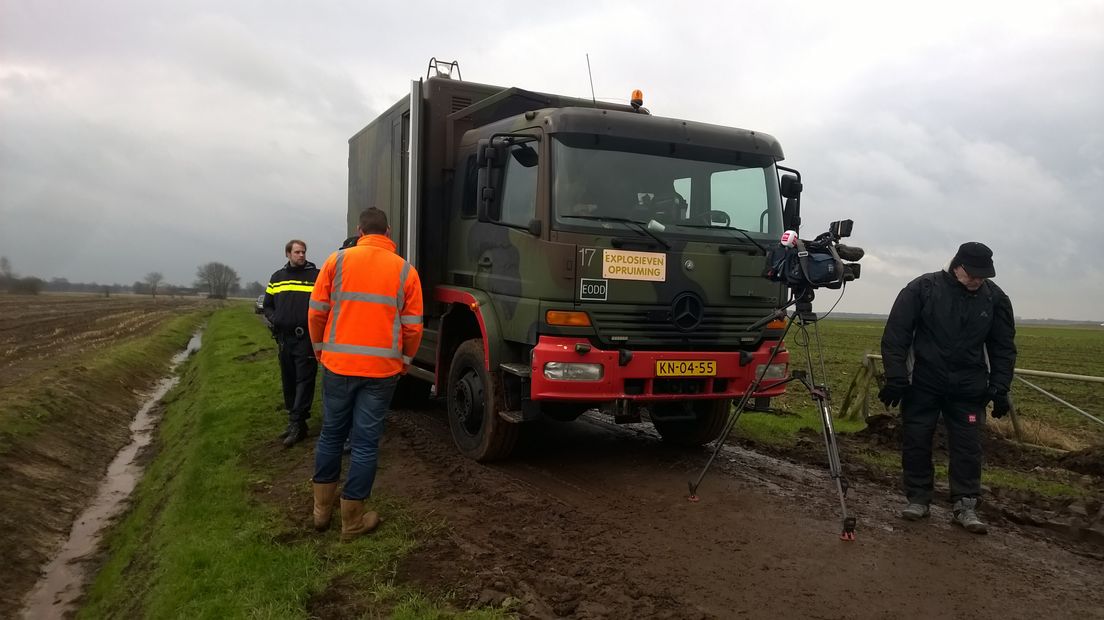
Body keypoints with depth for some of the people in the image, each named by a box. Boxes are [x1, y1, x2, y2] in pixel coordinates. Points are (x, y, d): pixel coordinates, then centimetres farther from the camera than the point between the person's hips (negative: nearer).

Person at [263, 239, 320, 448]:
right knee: (288, 381, 12)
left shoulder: (316, 276, -1)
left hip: (306, 338, -6)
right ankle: (295, 421, 23)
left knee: (304, 381, -5)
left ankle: (297, 424, -2)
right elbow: (267, 305, 21)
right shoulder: (277, 278, 14)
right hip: (284, 337, 6)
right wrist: (273, 319, 2)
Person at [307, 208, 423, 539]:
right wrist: (404, 361, 14)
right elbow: (413, 326, -1)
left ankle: (322, 509, 28)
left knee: (331, 434, 17)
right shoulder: (405, 270, 0)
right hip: (382, 369, -1)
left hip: (338, 364, 1)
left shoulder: (338, 260, 0)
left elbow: (317, 311, 1)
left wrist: (321, 348, 17)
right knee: (366, 442, 6)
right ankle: (353, 518, 14)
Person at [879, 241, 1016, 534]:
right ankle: (917, 498, 17)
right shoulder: (922, 289, -10)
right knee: (916, 442, 4)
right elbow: (895, 336, -9)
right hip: (922, 385, -1)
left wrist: (1000, 389, -1)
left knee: (968, 447, 2)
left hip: (968, 389, 2)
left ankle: (965, 506, 12)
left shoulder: (995, 298, -1)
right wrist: (895, 379, -13)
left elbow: (1003, 346, 6)